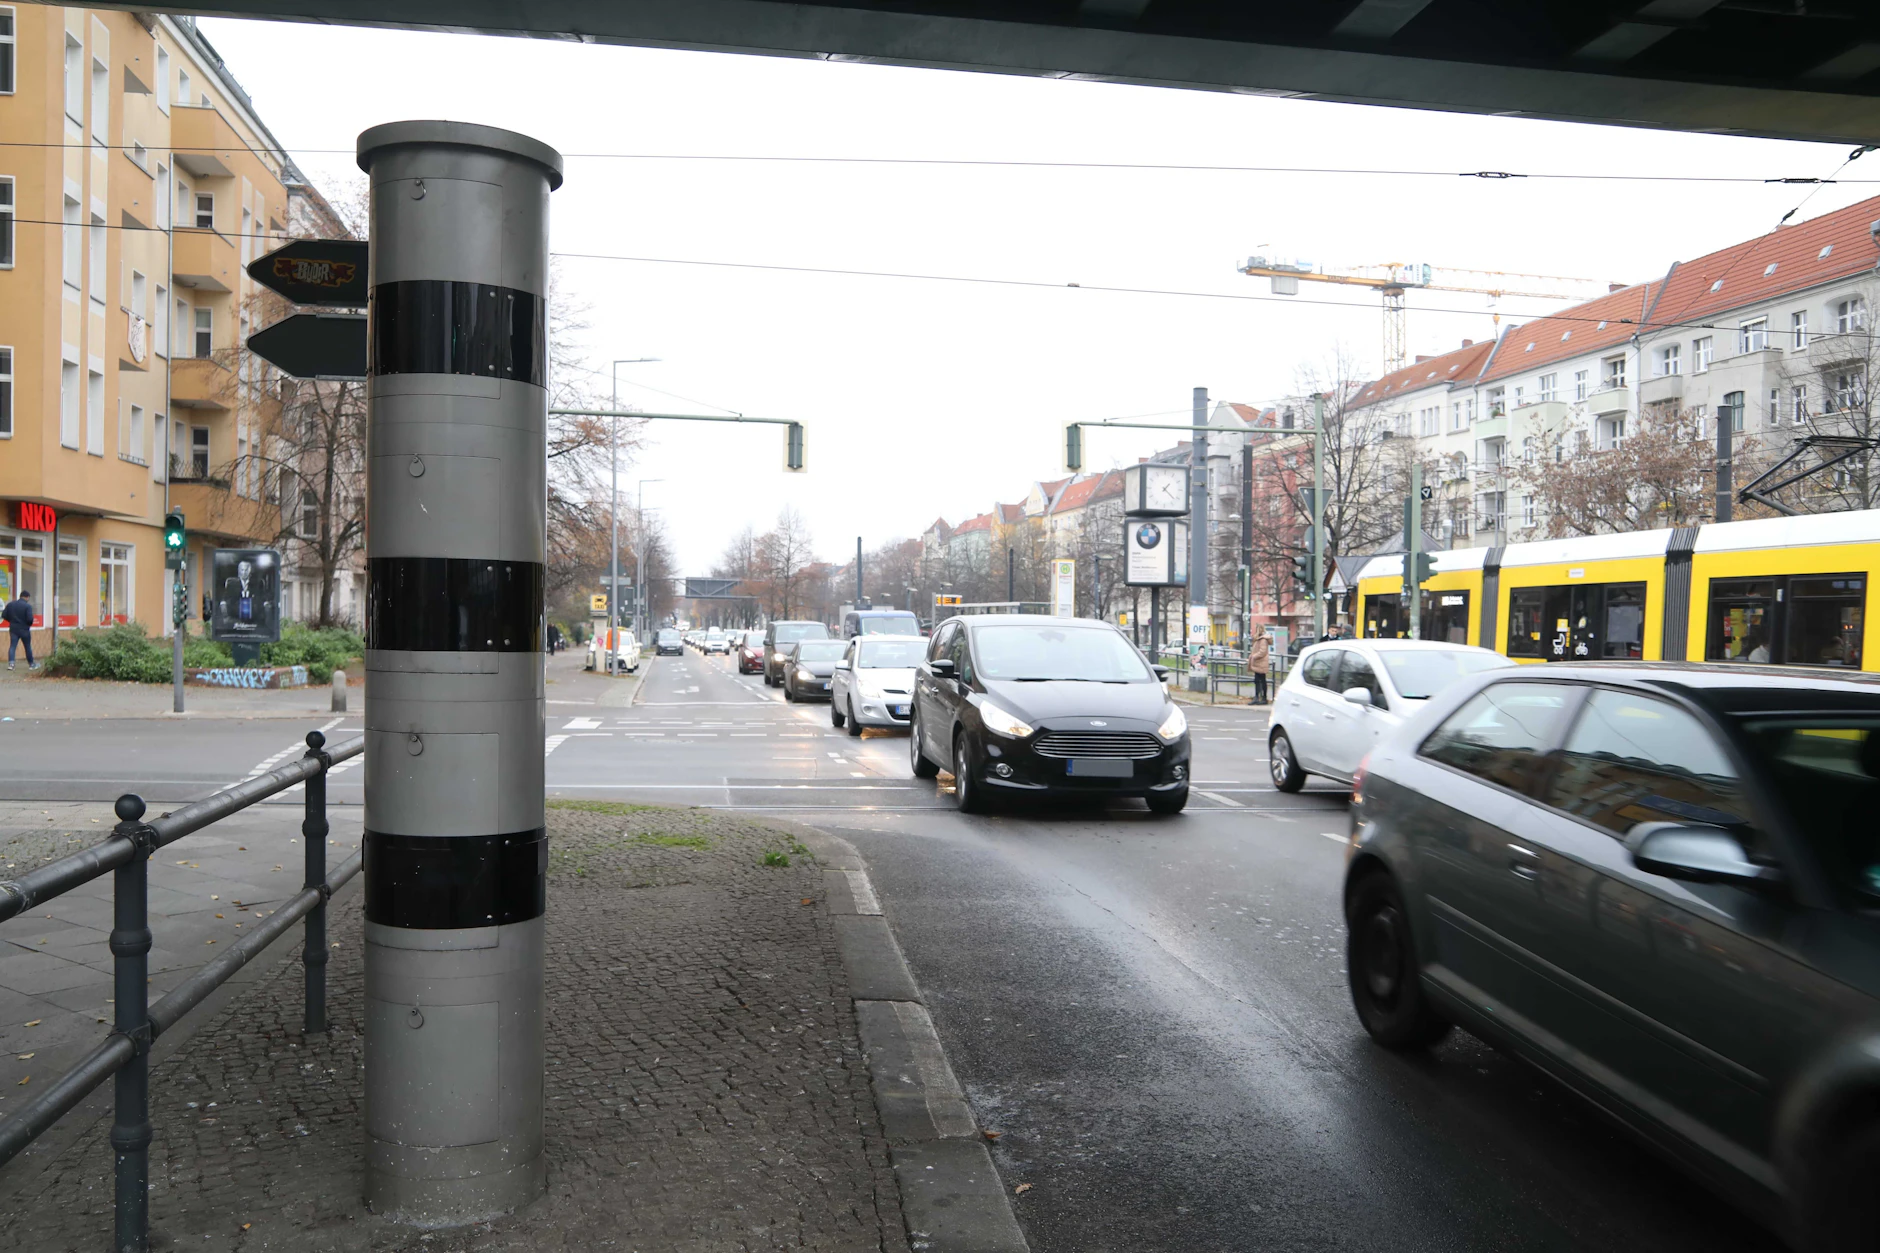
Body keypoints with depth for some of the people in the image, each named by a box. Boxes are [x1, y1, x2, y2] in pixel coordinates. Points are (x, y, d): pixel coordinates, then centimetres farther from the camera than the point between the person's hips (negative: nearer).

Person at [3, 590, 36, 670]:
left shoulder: (10, 604, 4)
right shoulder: (27, 606, -14)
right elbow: (30, 619, -21)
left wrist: (12, 620, 17)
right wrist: (29, 624, 1)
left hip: (13, 628, 4)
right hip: (24, 629, -4)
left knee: (12, 646, 4)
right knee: (28, 647, 8)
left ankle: (10, 663, -11)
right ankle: (31, 664, 18)